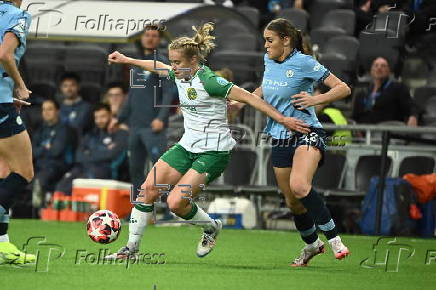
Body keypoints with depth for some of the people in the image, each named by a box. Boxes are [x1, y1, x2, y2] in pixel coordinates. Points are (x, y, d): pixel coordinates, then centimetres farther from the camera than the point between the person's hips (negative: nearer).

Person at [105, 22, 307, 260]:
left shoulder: (208, 81, -20)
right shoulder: (181, 75, 4)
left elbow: (248, 97, -20)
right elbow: (157, 67, 26)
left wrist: (281, 119, -21)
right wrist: (125, 60, 35)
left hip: (213, 151, -8)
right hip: (187, 146, 8)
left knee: (175, 203, -17)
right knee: (147, 189, -2)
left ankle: (211, 227, 13)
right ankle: (131, 249, 7)